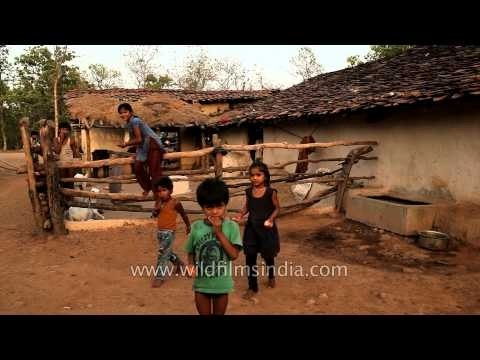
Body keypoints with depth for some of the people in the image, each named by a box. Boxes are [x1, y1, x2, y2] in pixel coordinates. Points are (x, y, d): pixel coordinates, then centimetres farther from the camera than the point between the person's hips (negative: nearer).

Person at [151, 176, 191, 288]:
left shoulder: (175, 203, -13)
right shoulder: (158, 202, 3)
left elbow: (183, 215, 0)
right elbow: (154, 215, 5)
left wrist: (188, 226, 11)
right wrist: (156, 208, -16)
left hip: (169, 232, -7)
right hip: (160, 231, 7)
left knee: (162, 253, -12)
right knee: (167, 252, 22)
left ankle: (159, 276, -5)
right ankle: (180, 264, 44)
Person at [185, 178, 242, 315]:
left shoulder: (231, 226, -13)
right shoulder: (196, 227, -8)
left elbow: (234, 254, -20)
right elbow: (191, 252, 4)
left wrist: (219, 232, -22)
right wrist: (191, 265, -17)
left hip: (222, 284, -1)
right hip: (202, 284, 1)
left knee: (219, 313, 20)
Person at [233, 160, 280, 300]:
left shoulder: (270, 192, -14)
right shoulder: (249, 191, -3)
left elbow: (277, 208, -5)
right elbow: (247, 207, 8)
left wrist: (271, 218, -21)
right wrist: (240, 215, -10)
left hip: (266, 228, -3)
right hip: (251, 228, 3)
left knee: (268, 256, 16)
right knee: (250, 258, 3)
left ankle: (271, 276, 48)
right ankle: (252, 287, 20)